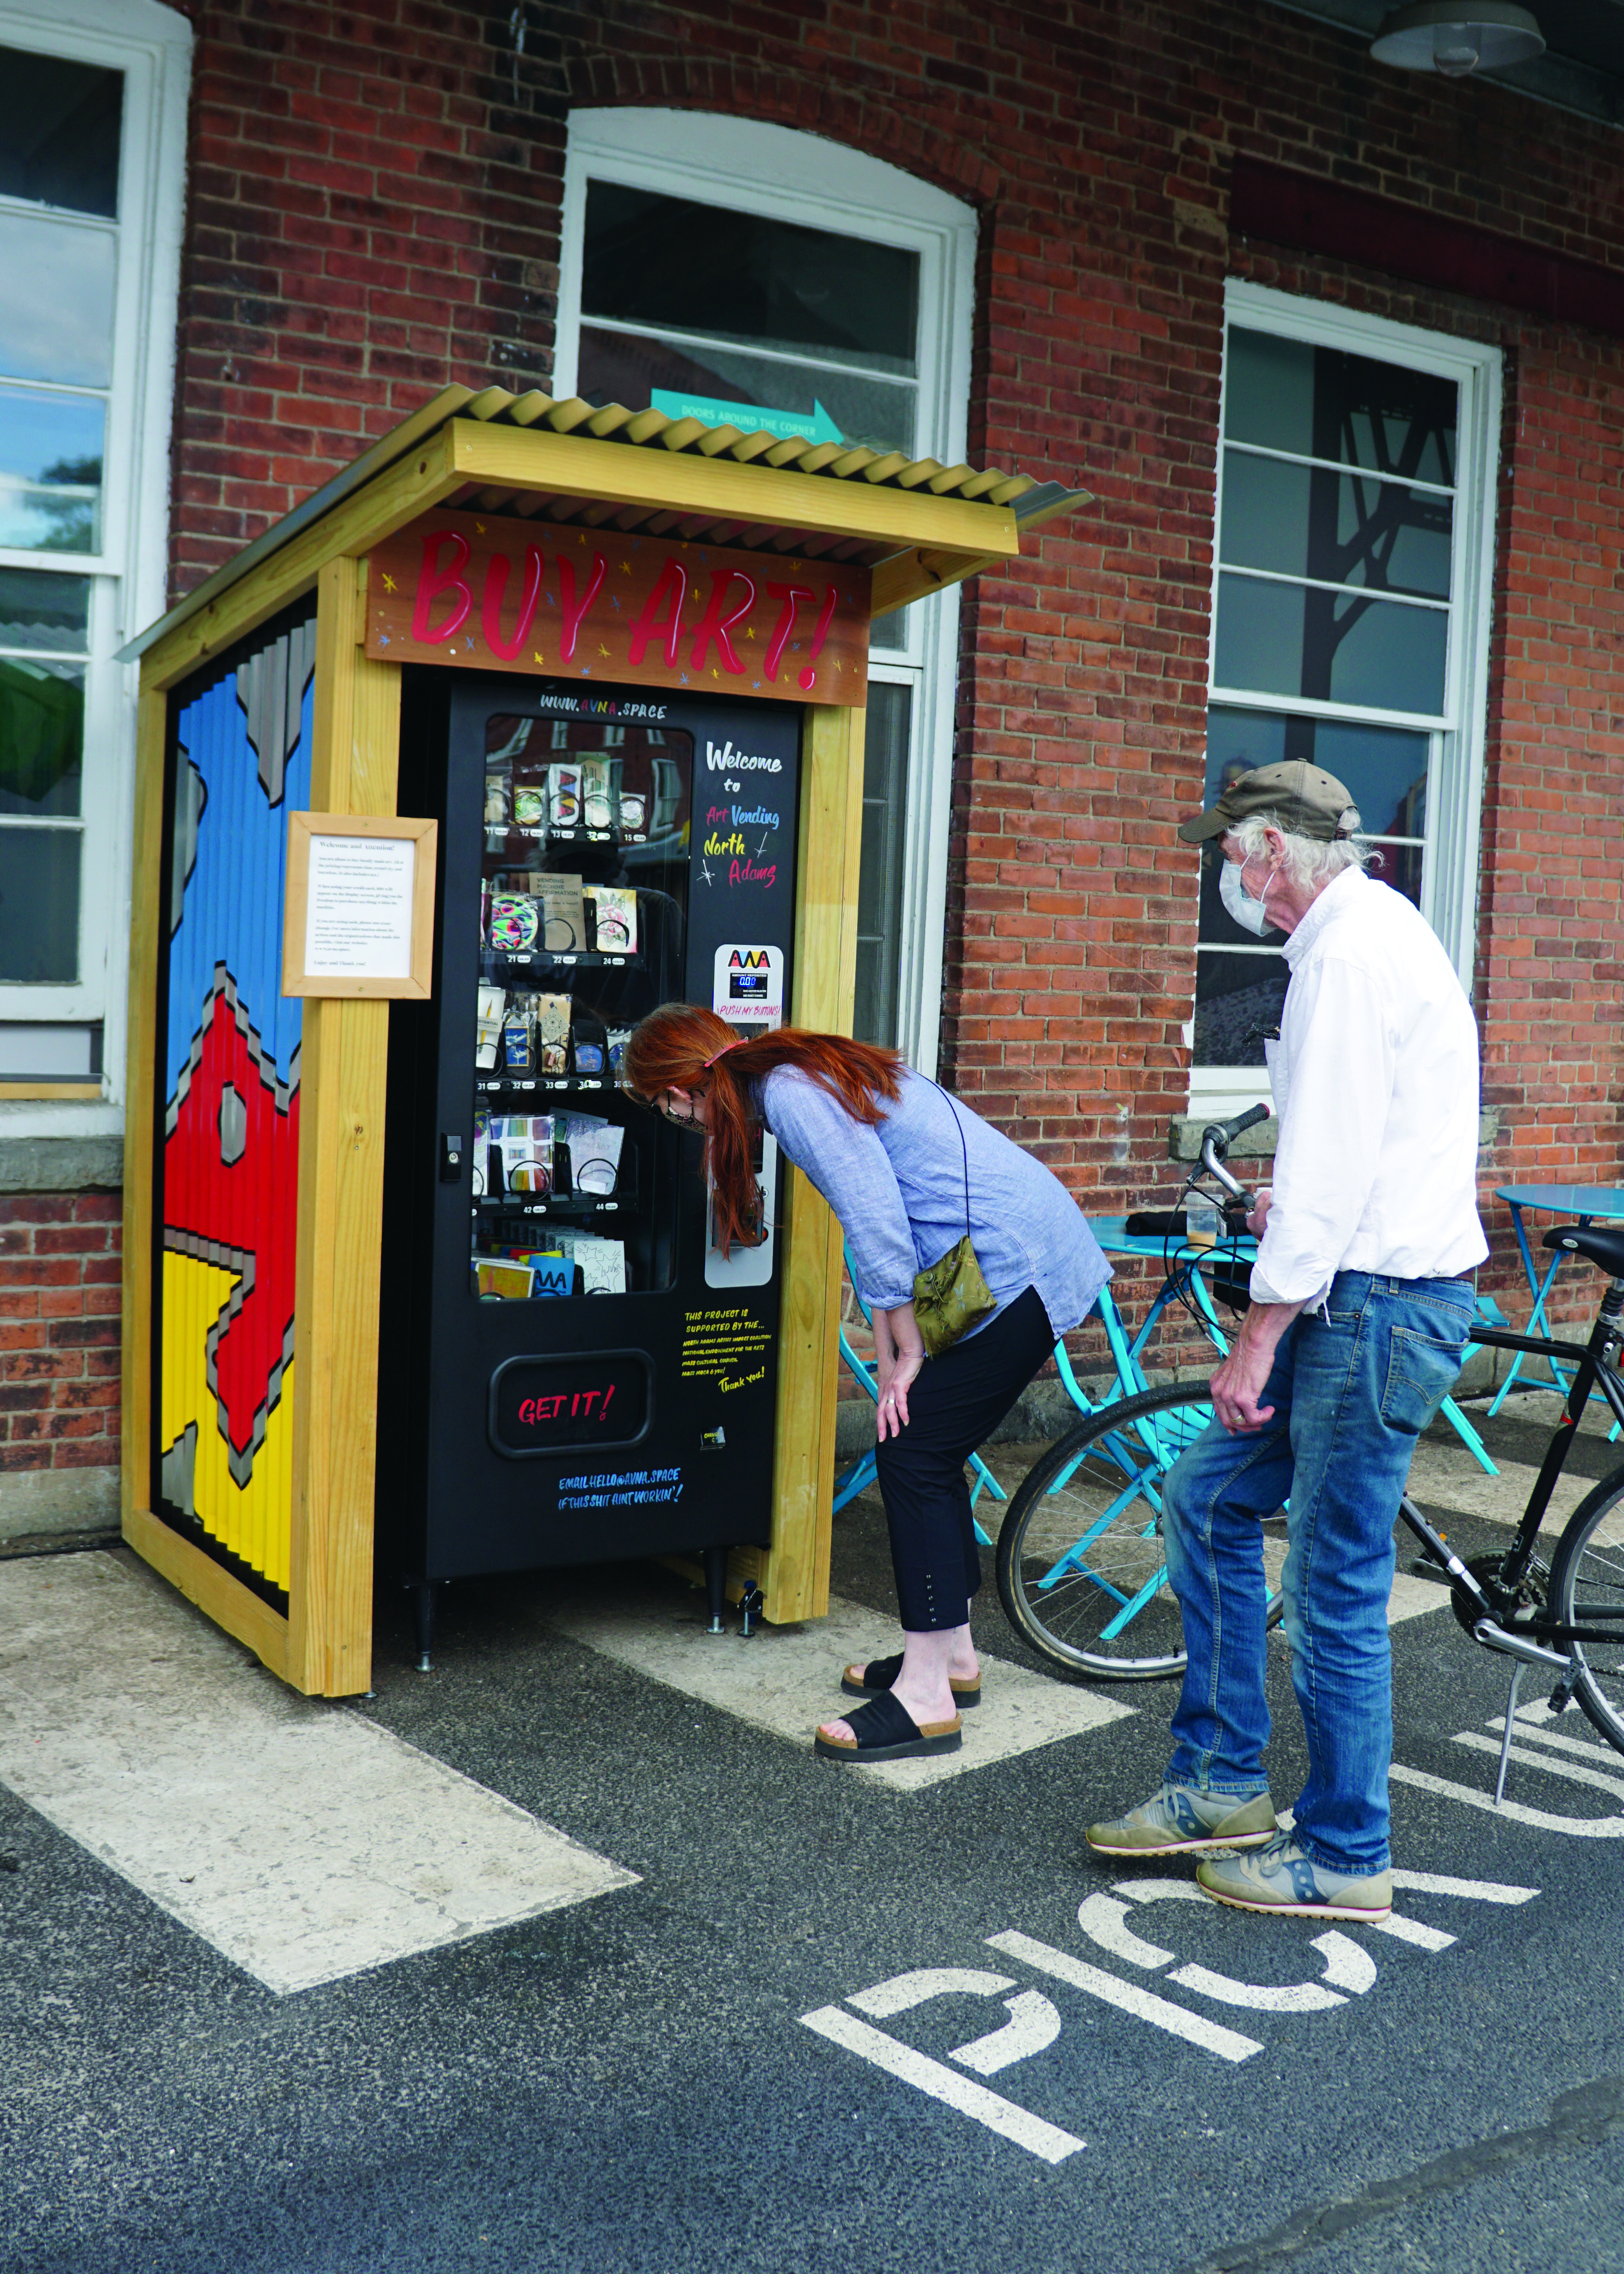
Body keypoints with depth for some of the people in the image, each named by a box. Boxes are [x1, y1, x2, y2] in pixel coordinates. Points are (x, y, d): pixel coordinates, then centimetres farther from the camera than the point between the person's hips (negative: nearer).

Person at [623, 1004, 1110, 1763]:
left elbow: (876, 1220, -20)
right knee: (925, 1450, 15)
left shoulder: (791, 1094, -15)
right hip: (1025, 1251, 10)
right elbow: (874, 1221, 18)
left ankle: (926, 1697, 0)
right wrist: (889, 1358, 14)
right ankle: (952, 1653, 28)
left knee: (912, 1453, -6)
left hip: (1012, 1267, -10)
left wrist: (908, 1351, -9)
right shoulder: (805, 1077, 15)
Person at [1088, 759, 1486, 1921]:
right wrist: (1300, 1207, 19)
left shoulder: (1351, 953, -17)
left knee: (1335, 1585, 0)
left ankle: (1346, 1857, 16)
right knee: (1206, 1498, 14)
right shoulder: (1378, 929, 17)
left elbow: (1332, 1162, -21)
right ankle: (1222, 1783, 23)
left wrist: (1260, 1336, -18)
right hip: (1374, 1289, 11)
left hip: (1379, 1303, -11)